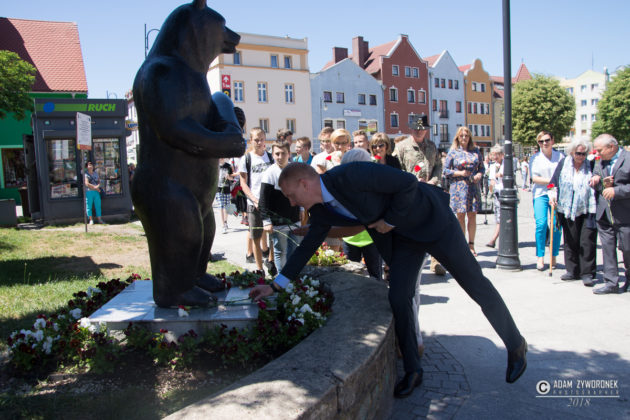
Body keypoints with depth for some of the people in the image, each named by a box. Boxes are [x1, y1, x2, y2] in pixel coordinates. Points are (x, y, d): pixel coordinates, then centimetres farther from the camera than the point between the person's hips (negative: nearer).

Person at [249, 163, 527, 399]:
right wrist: (275, 285, 4)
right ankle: (412, 370, 15)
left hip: (431, 219, -7)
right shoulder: (322, 210, -4)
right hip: (402, 237, 7)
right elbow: (308, 246, 6)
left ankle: (515, 344, 26)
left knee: (474, 284, 6)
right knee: (398, 296, -2)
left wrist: (389, 221, -18)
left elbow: (408, 183, -28)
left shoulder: (349, 176, -31)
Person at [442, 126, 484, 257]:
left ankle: (471, 245, 12)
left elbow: (482, 167, 15)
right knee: (460, 216, 1)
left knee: (472, 215, 3)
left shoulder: (475, 151, 11)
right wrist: (460, 173, -12)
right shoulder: (453, 152, 2)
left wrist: (479, 175, -6)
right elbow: (446, 170, 0)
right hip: (459, 187, -2)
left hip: (473, 187, 2)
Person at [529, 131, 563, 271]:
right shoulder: (535, 158, 7)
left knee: (557, 225, -3)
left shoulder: (560, 156, 12)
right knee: (541, 224, -14)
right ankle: (540, 257, -6)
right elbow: (534, 178, -2)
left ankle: (553, 257, 8)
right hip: (540, 194, -1)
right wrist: (552, 181, -12)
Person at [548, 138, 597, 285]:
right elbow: (554, 182, 8)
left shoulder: (591, 166, -1)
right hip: (568, 211, 2)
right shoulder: (563, 164, 4)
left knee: (587, 242, -4)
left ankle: (587, 273, 5)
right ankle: (573, 271, 20)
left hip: (586, 211, -2)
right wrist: (553, 195, -6)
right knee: (570, 242, 8)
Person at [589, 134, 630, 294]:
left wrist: (616, 190, -21)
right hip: (604, 213, 5)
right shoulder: (600, 162, 11)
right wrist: (600, 183, -7)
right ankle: (611, 282, 13)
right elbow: (593, 182, 13)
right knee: (607, 248, 6)